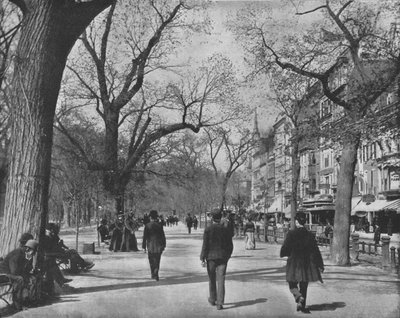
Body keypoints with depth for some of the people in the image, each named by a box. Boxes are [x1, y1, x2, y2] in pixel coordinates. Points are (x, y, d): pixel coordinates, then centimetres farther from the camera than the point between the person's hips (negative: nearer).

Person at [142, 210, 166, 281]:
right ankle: (156, 274, -8)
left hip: (150, 246, -1)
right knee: (157, 261, 7)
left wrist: (144, 246, -2)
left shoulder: (147, 225, -7)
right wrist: (164, 245, 10)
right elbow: (163, 236, 0)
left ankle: (153, 274, 19)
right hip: (159, 246, 1)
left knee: (151, 261, 14)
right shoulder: (160, 225, -3)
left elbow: (145, 237, -7)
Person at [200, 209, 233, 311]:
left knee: (212, 279, 16)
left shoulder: (208, 229, -7)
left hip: (211, 257, -1)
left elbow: (205, 245, -10)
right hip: (223, 257, 1)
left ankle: (212, 300, 31)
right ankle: (219, 303, -5)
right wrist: (227, 256, 19)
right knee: (221, 281, 1)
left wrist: (202, 258, -6)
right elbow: (230, 245, 5)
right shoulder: (226, 230, 1)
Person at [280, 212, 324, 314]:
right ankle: (302, 305, 17)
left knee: (292, 284, 10)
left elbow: (285, 248, -8)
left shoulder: (291, 233, -12)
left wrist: (283, 254, 15)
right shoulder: (309, 235, -3)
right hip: (306, 263, 3)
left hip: (293, 263, -3)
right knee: (304, 286, 15)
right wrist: (320, 265, 4)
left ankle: (299, 297, -17)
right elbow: (315, 251, -1)